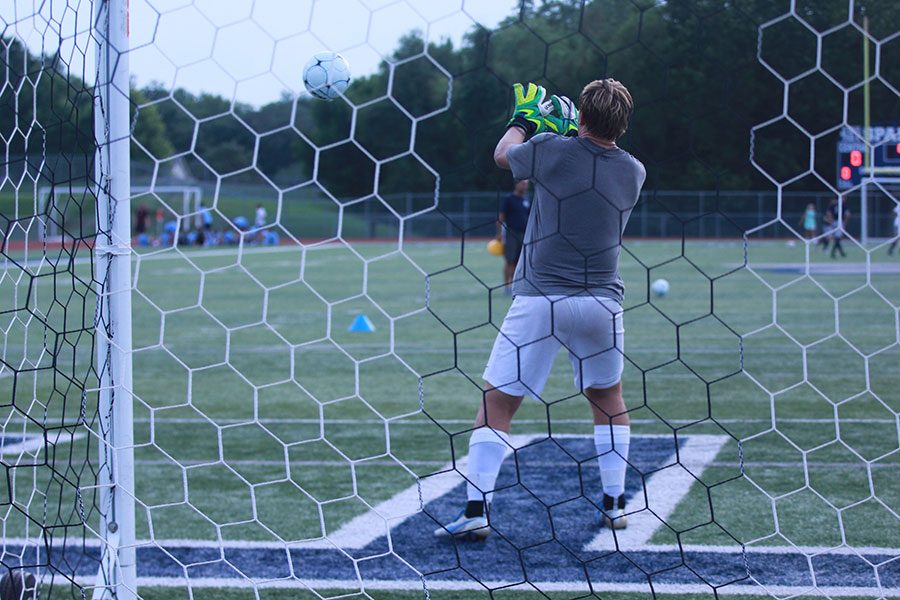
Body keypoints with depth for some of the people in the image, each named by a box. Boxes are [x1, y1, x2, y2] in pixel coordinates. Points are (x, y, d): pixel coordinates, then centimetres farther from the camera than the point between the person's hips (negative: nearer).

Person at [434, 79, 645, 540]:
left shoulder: (551, 151, -8)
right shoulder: (634, 173, 1)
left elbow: (503, 154, 14)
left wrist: (524, 120, 31)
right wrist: (576, 136, 34)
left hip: (539, 300, -3)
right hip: (602, 302, 3)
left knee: (496, 403, 1)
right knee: (609, 399, 24)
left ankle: (476, 511, -7)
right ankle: (614, 504, 24)